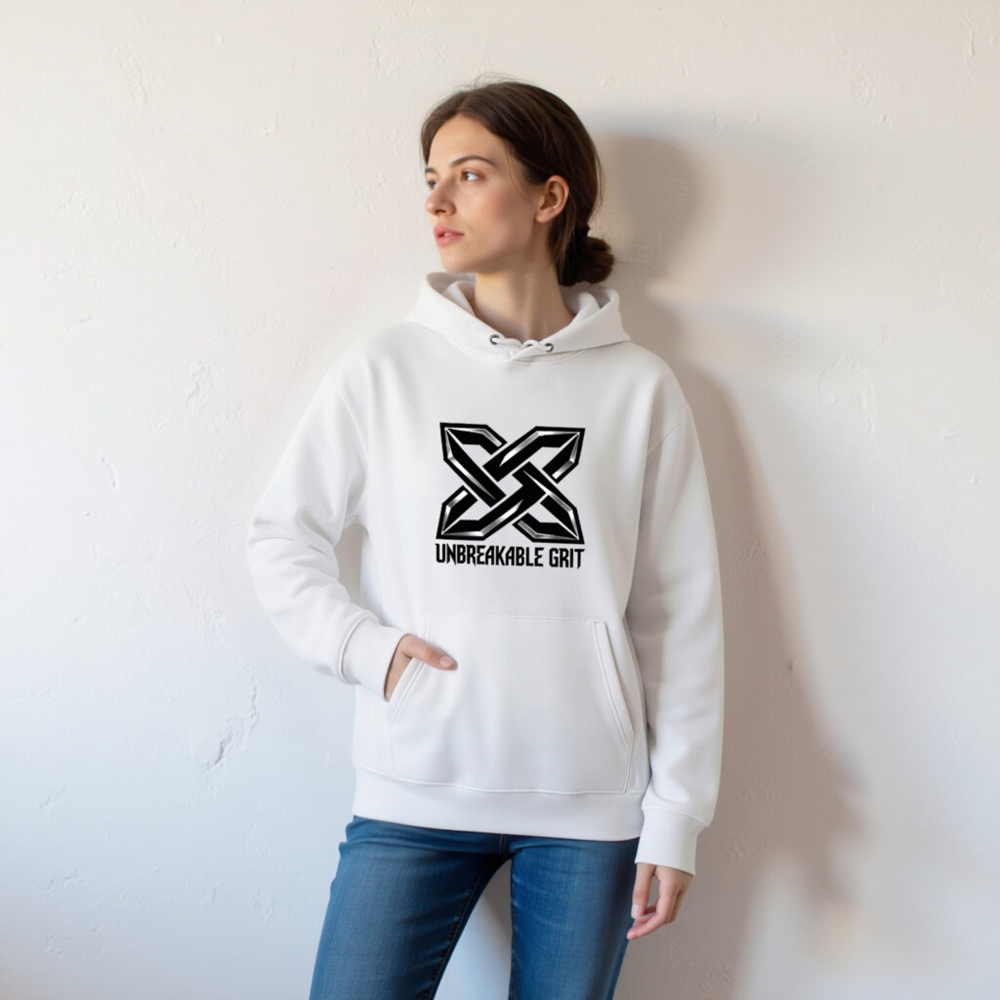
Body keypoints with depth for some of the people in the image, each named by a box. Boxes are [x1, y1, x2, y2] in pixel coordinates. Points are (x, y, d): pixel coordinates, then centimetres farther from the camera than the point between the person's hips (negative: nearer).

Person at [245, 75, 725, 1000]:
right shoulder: (384, 369, 0)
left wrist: (676, 816, 1)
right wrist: (365, 646, -8)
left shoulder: (639, 387, -1)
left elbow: (681, 613, 1)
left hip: (591, 801, 1)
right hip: (416, 792, 0)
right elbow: (281, 536, 8)